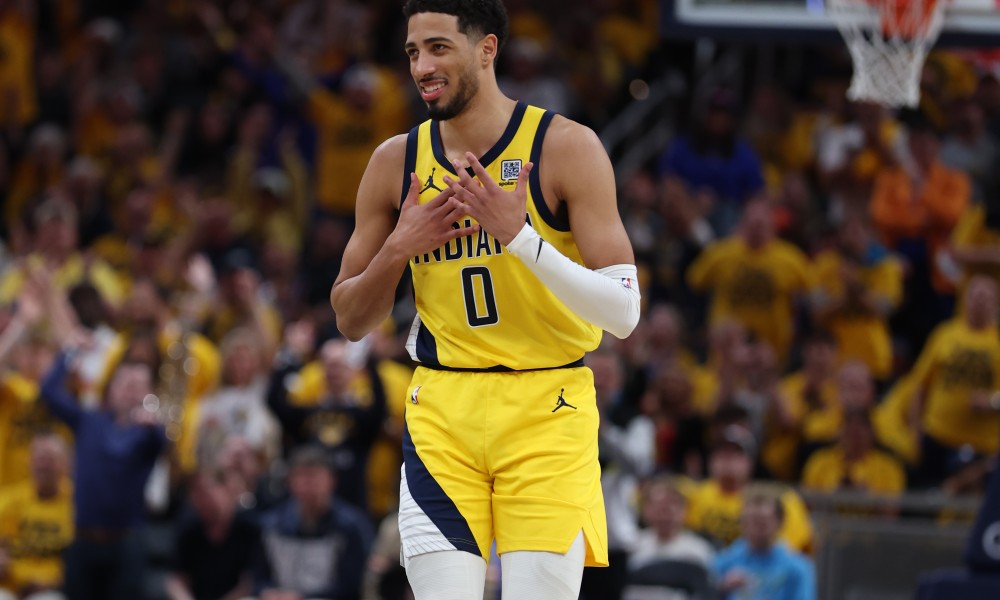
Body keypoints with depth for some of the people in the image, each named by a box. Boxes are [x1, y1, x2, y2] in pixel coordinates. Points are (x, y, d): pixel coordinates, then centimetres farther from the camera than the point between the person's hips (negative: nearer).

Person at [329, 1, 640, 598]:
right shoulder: (397, 162, 5)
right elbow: (351, 321, 12)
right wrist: (398, 249, -8)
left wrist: (520, 236, -25)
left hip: (548, 413, -3)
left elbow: (623, 313, -14)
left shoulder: (567, 147, -8)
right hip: (442, 412, 3)